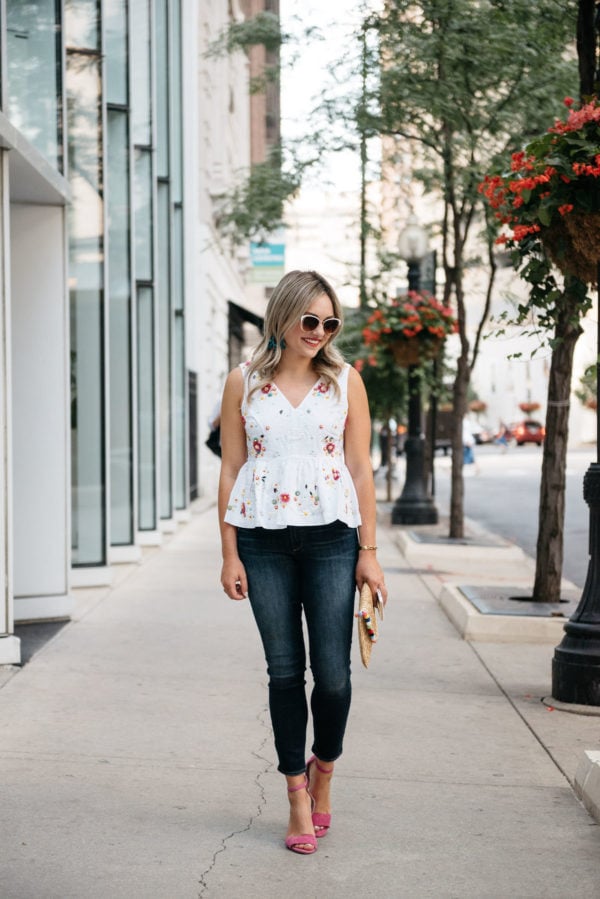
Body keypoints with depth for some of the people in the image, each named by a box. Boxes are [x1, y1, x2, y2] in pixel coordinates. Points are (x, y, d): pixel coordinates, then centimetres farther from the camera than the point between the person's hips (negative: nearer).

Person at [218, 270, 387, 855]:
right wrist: (229, 554, 0)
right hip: (264, 542, 0)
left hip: (331, 538, 0)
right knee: (284, 670, 5)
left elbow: (361, 470, 4)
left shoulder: (345, 380, 4)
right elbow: (231, 470, 5)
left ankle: (323, 768, 25)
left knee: (333, 671, -4)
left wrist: (369, 551, 0)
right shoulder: (244, 383, 4)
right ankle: (298, 797, 15)